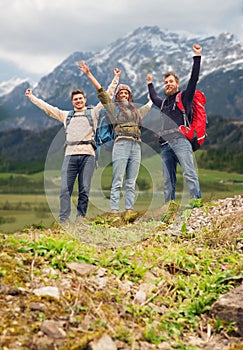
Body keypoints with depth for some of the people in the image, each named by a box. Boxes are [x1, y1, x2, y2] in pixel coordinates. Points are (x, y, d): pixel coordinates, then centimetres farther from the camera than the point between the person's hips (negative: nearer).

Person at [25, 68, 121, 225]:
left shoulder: (93, 112, 17)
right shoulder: (66, 115, 23)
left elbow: (107, 96, 17)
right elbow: (47, 107, 29)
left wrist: (115, 79, 15)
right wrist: (31, 97, 33)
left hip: (88, 154, -1)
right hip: (70, 155, 1)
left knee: (84, 189, -4)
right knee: (65, 188, -9)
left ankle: (80, 218, 1)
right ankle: (64, 220, -11)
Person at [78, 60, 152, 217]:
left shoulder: (137, 110, 27)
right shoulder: (113, 107, 14)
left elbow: (149, 105, 47)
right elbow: (101, 91, 8)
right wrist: (88, 74, 3)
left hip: (136, 146, 4)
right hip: (121, 144, -4)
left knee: (131, 183, 0)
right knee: (118, 181, -9)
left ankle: (129, 210, -1)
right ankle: (114, 211, -11)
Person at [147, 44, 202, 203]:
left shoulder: (184, 97, 11)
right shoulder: (163, 102, 28)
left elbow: (194, 79, 1)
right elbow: (154, 98, 50)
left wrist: (197, 57, -2)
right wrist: (150, 84, 61)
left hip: (180, 140, -6)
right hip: (166, 144, 6)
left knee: (189, 174, -16)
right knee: (168, 180, 2)